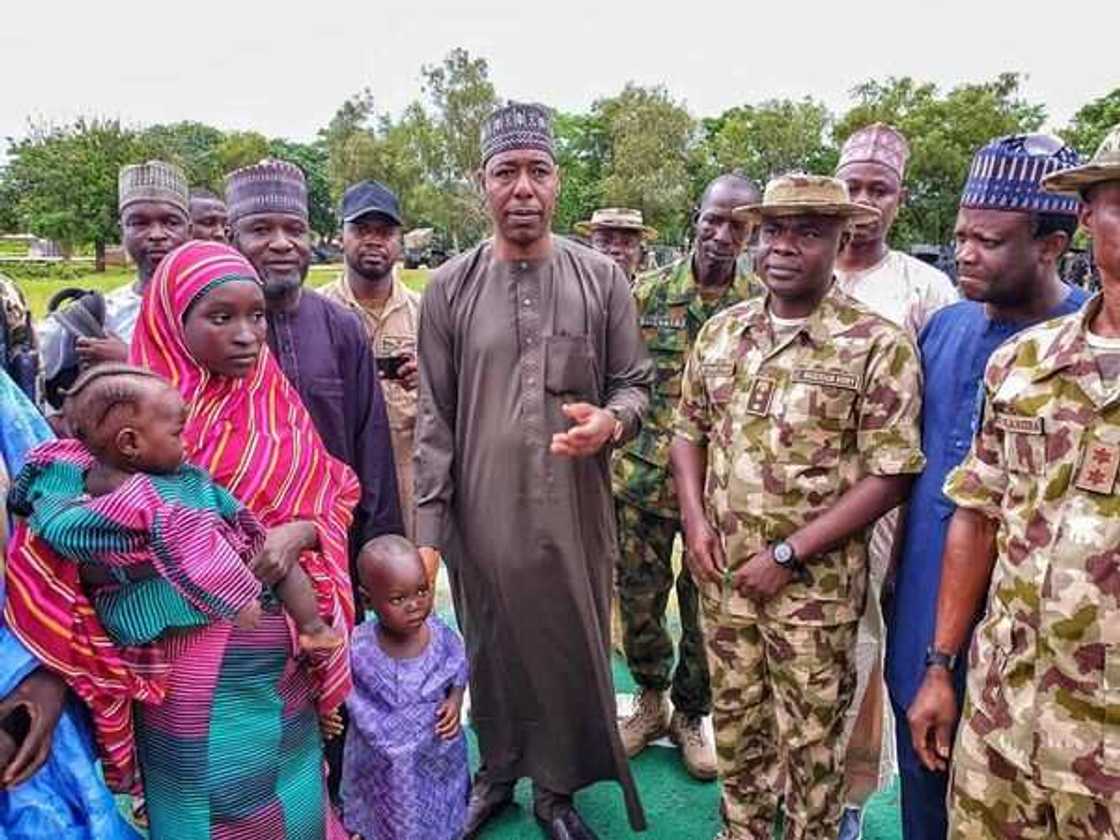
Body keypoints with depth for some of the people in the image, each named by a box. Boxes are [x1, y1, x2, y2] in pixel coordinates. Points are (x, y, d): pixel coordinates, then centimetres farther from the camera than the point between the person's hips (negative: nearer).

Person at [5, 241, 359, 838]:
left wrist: (300, 533, -16)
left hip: (285, 665, 5)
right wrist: (49, 681, -16)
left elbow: (332, 496, 5)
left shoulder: (277, 404, 3)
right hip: (192, 672, -5)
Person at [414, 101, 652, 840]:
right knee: (492, 652, 16)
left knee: (573, 651, 12)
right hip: (483, 513, 0)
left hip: (575, 512, 0)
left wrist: (612, 421, -18)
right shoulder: (449, 288, -1)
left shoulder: (602, 279, 0)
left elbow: (635, 383, 6)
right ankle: (496, 771, 40)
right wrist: (428, 528, -4)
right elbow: (434, 420, 0)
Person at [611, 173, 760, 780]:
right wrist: (606, 457, 1)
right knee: (638, 596, 12)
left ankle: (691, 714, 35)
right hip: (643, 478, 1)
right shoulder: (649, 292, 0)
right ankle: (650, 700, 37)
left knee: (708, 606, 11)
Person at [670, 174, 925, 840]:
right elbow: (689, 429, 13)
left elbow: (890, 475, -14)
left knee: (810, 741, 13)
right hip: (723, 574, 5)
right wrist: (695, 518, -3)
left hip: (816, 584, -4)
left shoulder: (878, 344, -12)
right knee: (736, 724, 21)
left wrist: (788, 554, -15)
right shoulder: (721, 332, 4)